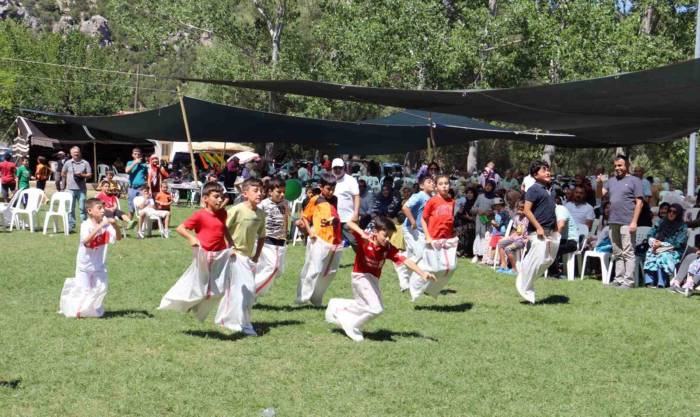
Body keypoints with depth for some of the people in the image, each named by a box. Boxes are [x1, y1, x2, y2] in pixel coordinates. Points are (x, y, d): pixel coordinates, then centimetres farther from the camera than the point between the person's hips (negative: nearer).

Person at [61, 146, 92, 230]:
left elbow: (89, 174, 2)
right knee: (70, 208, 2)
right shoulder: (68, 163, 6)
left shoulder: (85, 163, 4)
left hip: (82, 188, -1)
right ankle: (71, 225, 9)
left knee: (83, 207, 1)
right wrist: (67, 181, 13)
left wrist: (82, 175, -13)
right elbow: (63, 174, 17)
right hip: (71, 188, 1)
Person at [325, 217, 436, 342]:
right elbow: (350, 224, -35)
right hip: (360, 276, -6)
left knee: (364, 306, 25)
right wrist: (362, 233, -53)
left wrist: (422, 273, -33)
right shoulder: (365, 239, -22)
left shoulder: (388, 249, -13)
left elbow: (406, 261, -21)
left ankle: (336, 306, 45)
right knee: (376, 309, -16)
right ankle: (353, 327, 4)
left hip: (373, 279, 6)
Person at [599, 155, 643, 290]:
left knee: (628, 253, -6)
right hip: (613, 222, 7)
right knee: (617, 253, 11)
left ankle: (628, 281, -6)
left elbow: (639, 202, -5)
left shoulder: (634, 181, -1)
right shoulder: (612, 181, 16)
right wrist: (599, 184, -8)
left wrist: (634, 222, -13)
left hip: (627, 223, -7)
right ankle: (618, 279, 16)